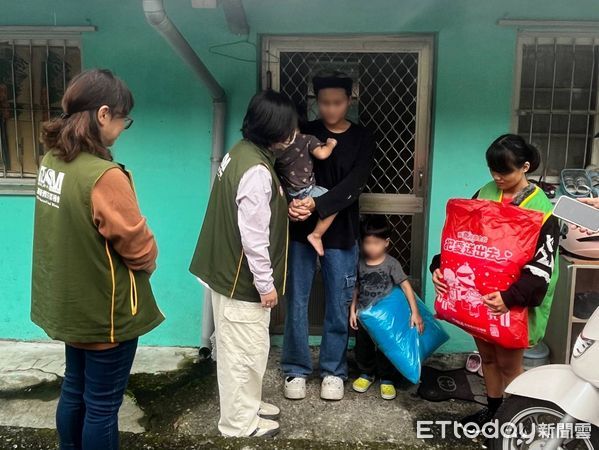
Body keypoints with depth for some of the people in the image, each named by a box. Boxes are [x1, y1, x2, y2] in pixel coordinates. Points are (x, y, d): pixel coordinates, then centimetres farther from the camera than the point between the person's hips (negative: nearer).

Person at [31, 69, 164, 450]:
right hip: (105, 311, -8)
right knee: (102, 405, 10)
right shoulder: (103, 176, -29)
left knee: (75, 390, 24)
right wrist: (147, 264, 4)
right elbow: (139, 247, -19)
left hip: (70, 304, 8)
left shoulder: (53, 159, -2)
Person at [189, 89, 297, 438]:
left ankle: (248, 404, 40)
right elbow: (254, 237, -25)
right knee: (244, 351, 6)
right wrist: (266, 284, -17)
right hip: (242, 279, -10)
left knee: (245, 349, 23)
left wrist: (284, 209, 5)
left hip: (229, 270, 10)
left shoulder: (243, 152, 5)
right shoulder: (256, 171, -26)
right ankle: (240, 423, 23)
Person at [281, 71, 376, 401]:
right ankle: (296, 369, 23)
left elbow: (353, 185, -12)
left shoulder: (362, 139, 1)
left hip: (340, 233, 0)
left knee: (338, 305, 8)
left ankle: (333, 371, 25)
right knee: (296, 302, 5)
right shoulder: (304, 132, 3)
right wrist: (290, 204, -24)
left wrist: (316, 205, -25)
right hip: (300, 230, 1)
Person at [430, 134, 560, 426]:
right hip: (481, 294, 5)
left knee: (508, 362, 7)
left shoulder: (540, 209, -13)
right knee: (487, 355, 17)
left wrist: (511, 297, -32)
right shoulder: (484, 195, 2)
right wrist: (439, 267, -11)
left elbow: (541, 267, -19)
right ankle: (492, 410, 37)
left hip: (517, 301, -4)